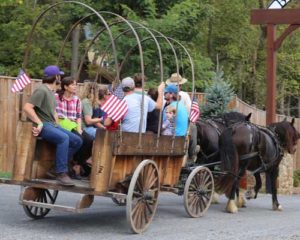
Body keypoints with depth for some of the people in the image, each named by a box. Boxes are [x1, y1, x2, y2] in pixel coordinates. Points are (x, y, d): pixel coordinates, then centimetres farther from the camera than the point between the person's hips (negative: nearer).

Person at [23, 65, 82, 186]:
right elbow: (27, 107, -20)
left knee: (77, 141, 1)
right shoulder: (42, 90, -10)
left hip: (52, 125, 10)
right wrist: (39, 123, -23)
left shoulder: (51, 92, 20)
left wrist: (56, 124, 10)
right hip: (43, 125, -10)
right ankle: (61, 173, -30)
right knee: (64, 138, -33)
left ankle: (58, 167, 1)